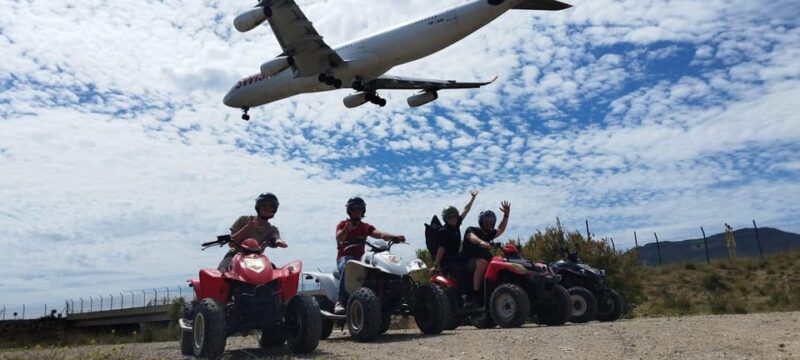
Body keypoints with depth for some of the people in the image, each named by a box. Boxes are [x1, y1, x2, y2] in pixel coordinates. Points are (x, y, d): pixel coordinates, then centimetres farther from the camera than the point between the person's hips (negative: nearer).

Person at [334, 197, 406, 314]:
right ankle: (340, 302, -37)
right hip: (345, 257, -3)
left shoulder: (366, 227, 15)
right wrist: (346, 230, -35)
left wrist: (395, 237, -25)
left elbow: (380, 234, -5)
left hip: (360, 258, 3)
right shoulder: (342, 224, 8)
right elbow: (338, 239, -13)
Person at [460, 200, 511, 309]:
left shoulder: (489, 234, 19)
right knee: (483, 262, -37)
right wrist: (481, 242, -49)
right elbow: (472, 237, -26)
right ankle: (474, 295, -40)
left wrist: (506, 215, 14)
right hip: (467, 262, -8)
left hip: (481, 260, 8)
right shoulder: (472, 230, -3)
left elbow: (501, 230, 27)